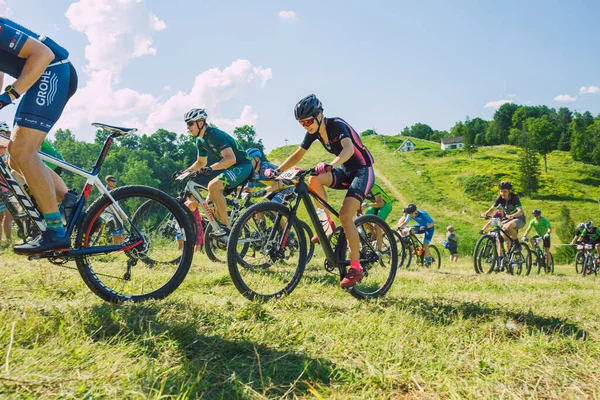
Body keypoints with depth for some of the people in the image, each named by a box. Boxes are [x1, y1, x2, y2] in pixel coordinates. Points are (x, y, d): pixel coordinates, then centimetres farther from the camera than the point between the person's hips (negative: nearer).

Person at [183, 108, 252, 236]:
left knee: (213, 186, -30)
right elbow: (201, 162, 20)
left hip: (242, 165, -10)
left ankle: (226, 227, -25)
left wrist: (211, 168, -45)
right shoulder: (200, 140, 6)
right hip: (229, 168, 10)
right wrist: (184, 172, 7)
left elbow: (231, 159, -33)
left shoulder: (214, 135, -22)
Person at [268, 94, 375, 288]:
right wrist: (277, 170, -11)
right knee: (314, 180, -22)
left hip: (362, 170, -7)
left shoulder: (337, 125, -23)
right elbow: (297, 155, 4)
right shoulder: (313, 132, -2)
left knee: (345, 216, -22)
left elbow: (348, 149, -41)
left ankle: (355, 268, -13)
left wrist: (330, 165, -59)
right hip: (345, 171, 7)